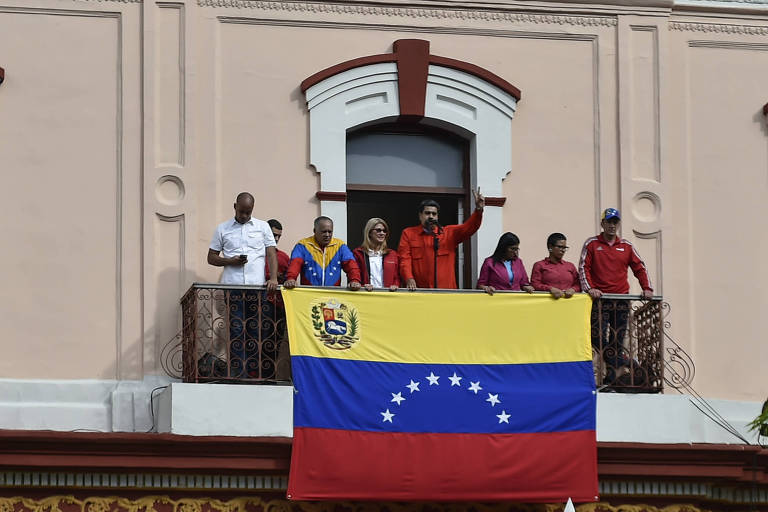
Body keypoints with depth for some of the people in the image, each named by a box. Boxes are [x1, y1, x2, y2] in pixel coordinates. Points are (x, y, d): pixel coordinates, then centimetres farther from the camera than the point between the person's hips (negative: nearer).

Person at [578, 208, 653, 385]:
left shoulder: (626, 246, 12)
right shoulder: (592, 244, 6)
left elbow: (640, 268, 15)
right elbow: (583, 267, 1)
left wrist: (647, 288, 3)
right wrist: (589, 288, -12)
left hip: (621, 299, 2)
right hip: (600, 299, -2)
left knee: (617, 340, 0)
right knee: (597, 337, -17)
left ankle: (611, 376, 4)